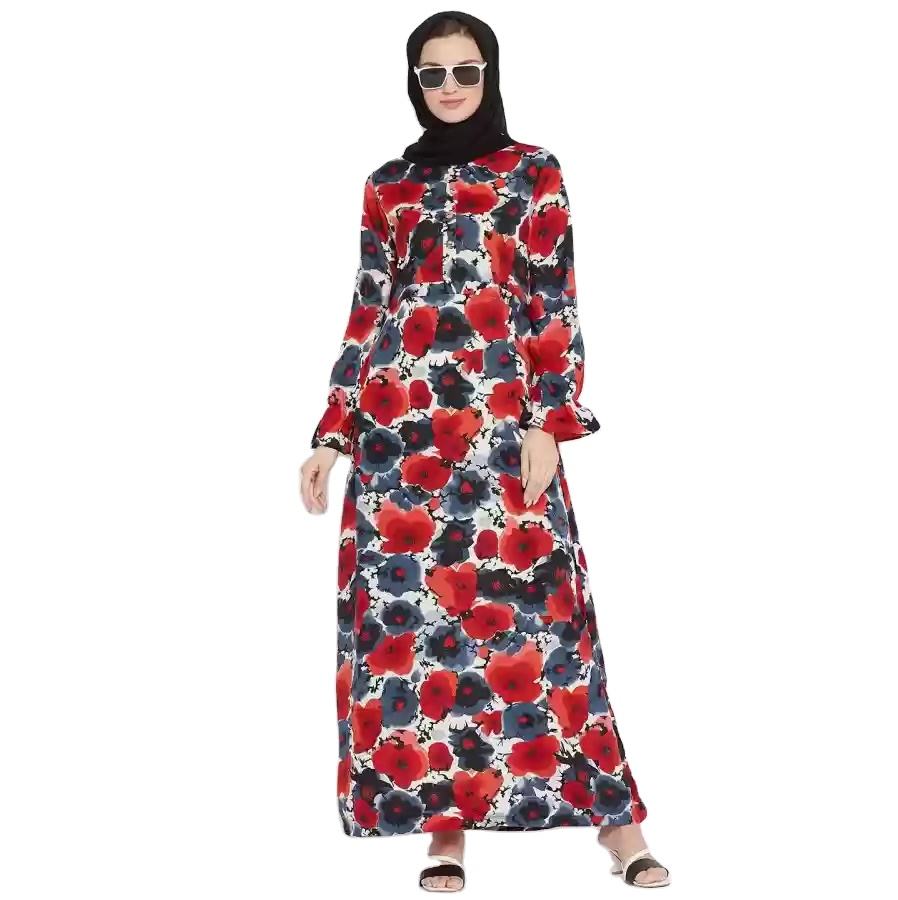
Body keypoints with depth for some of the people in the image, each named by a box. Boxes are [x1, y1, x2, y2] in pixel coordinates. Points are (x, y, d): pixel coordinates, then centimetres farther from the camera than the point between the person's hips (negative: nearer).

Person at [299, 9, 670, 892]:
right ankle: (443, 820, 7)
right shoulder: (388, 185, 15)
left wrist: (547, 421, -9)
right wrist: (331, 433, 9)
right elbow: (365, 318, 15)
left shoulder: (533, 173, 8)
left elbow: (555, 306, 1)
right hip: (400, 422, 3)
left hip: (499, 417, -3)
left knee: (528, 602, -9)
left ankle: (612, 814, -4)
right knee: (404, 608, 0)